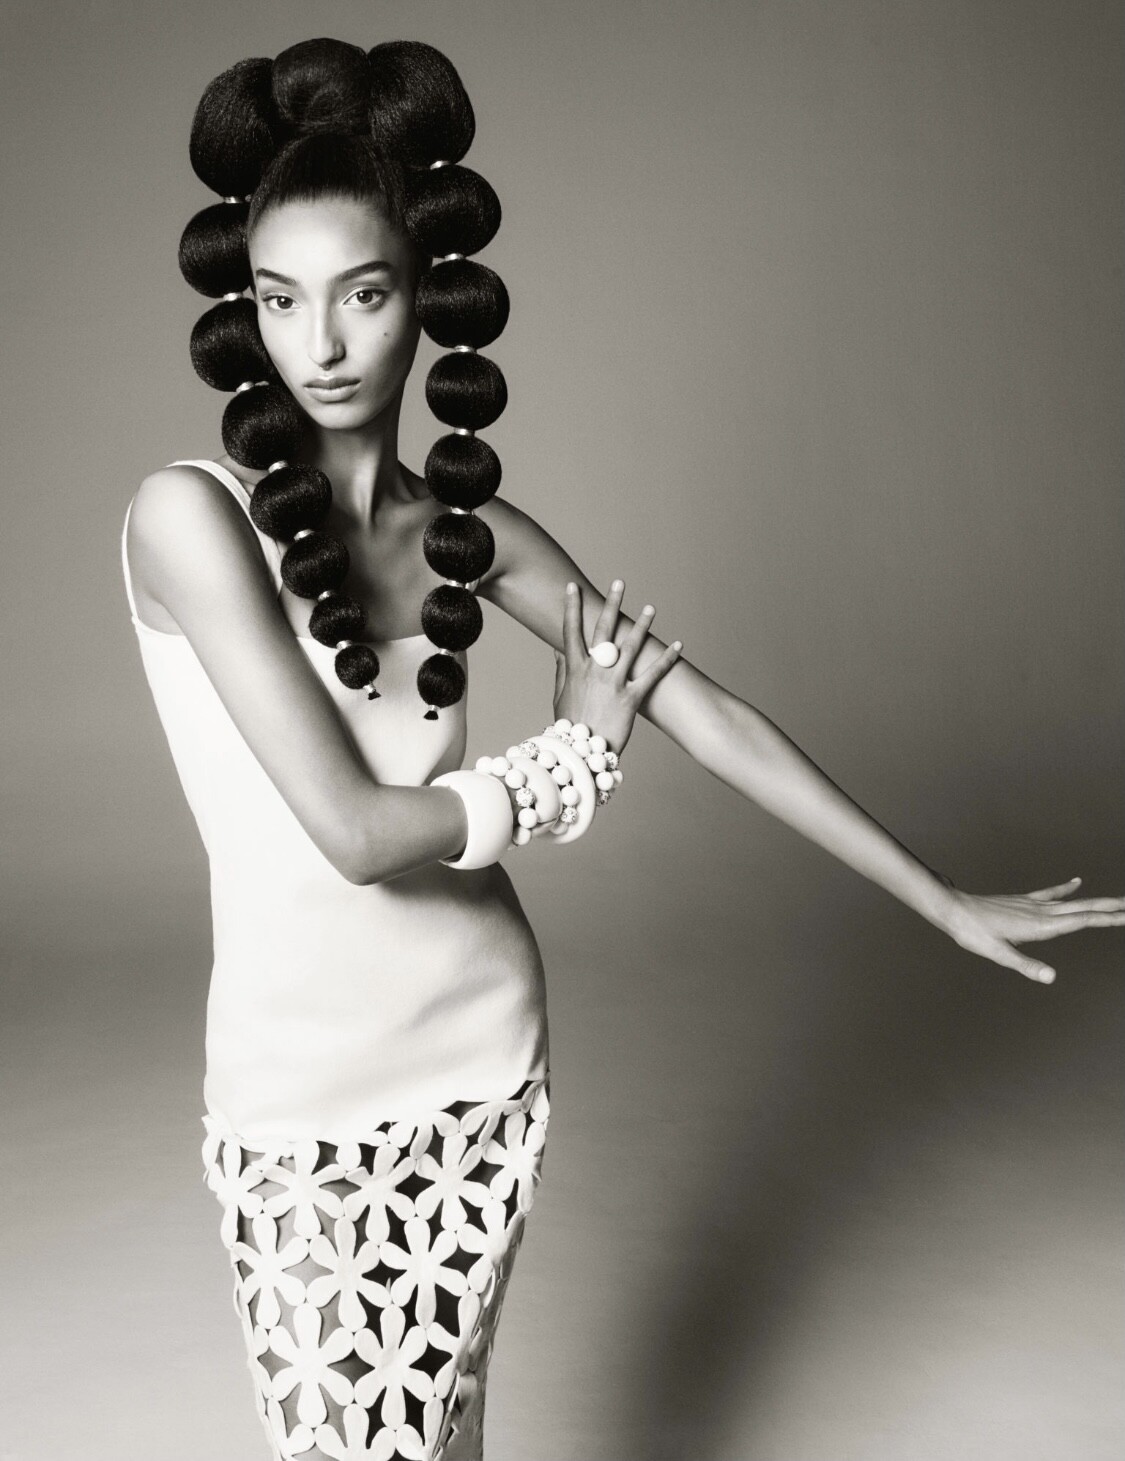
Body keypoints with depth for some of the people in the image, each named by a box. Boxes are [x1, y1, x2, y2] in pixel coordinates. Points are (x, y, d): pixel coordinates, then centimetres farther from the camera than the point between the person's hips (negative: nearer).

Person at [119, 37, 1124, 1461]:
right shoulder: (191, 514, -15)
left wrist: (947, 901, 4)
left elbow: (706, 713, 1)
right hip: (302, 1084, -3)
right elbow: (356, 830, -20)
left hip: (483, 1050, 3)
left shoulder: (468, 529, -1)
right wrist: (574, 748, -5)